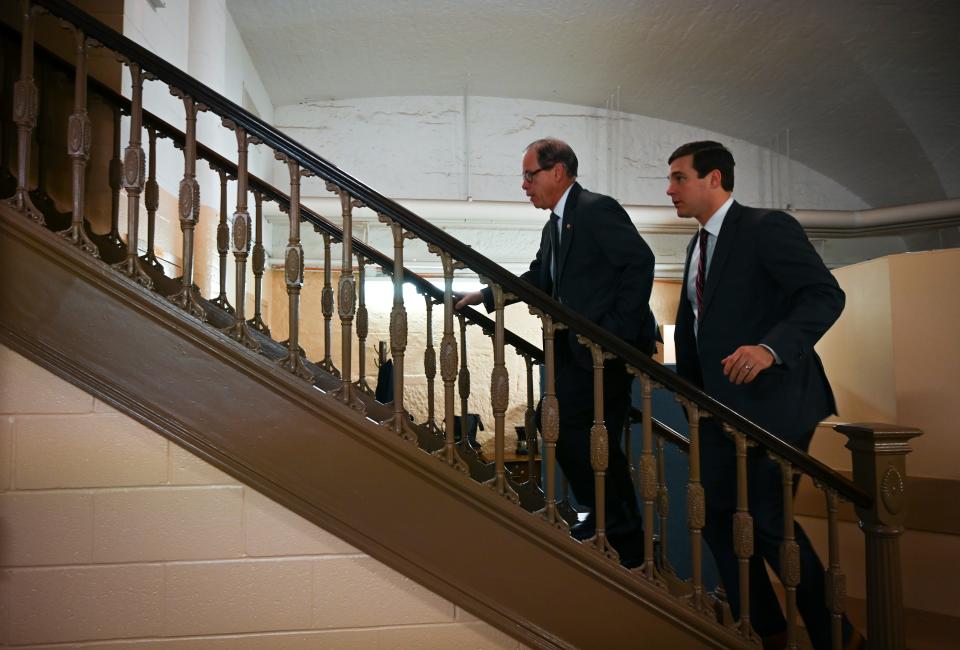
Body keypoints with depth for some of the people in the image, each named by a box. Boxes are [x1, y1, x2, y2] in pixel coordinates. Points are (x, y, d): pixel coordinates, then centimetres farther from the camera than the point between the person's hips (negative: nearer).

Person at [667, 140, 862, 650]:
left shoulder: (767, 227, -9)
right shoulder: (700, 244, 17)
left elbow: (825, 294, -19)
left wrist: (772, 348, -33)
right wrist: (693, 393, 16)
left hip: (772, 401, -9)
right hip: (722, 405, 9)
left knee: (767, 518, -7)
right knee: (718, 516, 9)